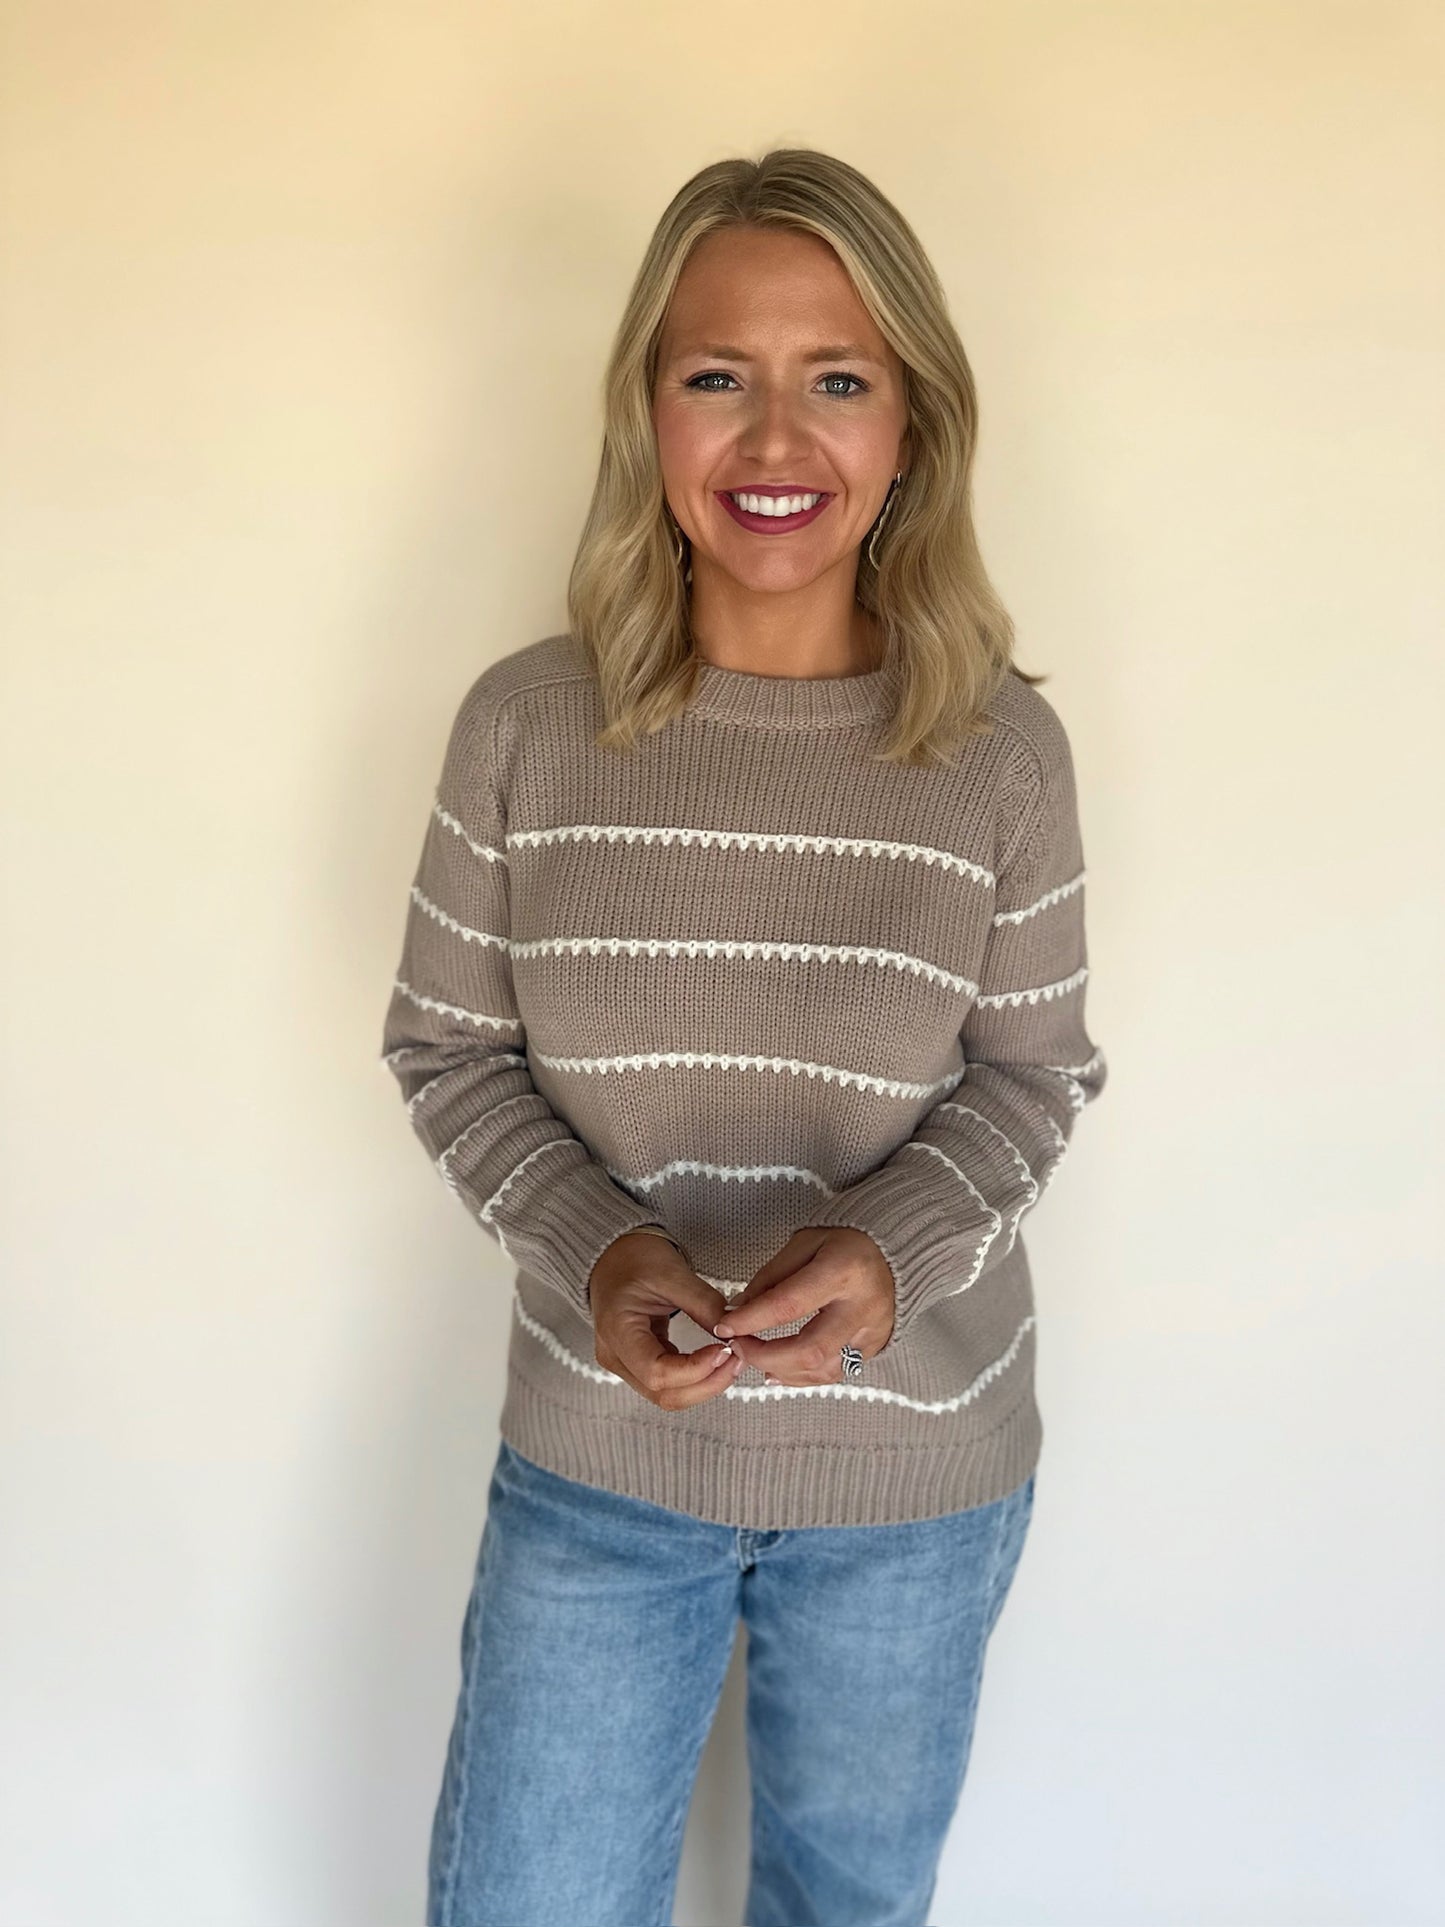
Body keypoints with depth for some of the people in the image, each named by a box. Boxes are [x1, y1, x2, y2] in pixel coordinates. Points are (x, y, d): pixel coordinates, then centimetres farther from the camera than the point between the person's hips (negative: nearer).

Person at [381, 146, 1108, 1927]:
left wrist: (893, 1248, -22)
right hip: (596, 1457, 0)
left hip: (918, 1471, 1)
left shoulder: (1003, 748, -11)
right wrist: (591, 1250, -21)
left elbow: (1033, 1076, -3)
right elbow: (446, 1051, -3)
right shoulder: (526, 722, -11)